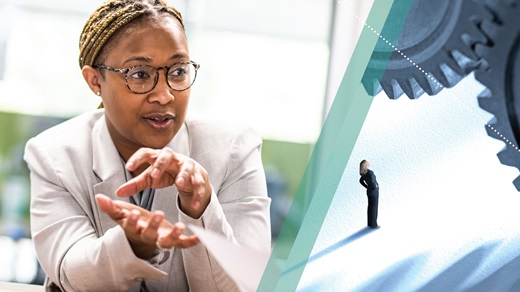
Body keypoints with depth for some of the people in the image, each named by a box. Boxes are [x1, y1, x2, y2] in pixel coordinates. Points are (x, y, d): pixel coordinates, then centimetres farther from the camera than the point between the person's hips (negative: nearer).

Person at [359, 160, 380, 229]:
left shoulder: (364, 172, 1)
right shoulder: (370, 172, -27)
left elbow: (361, 181, 15)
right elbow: (372, 183, -34)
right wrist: (375, 187, -12)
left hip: (369, 191, 8)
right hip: (374, 192, -8)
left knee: (370, 207, 17)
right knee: (374, 208, 2)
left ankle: (370, 223, 27)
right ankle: (373, 224, 10)